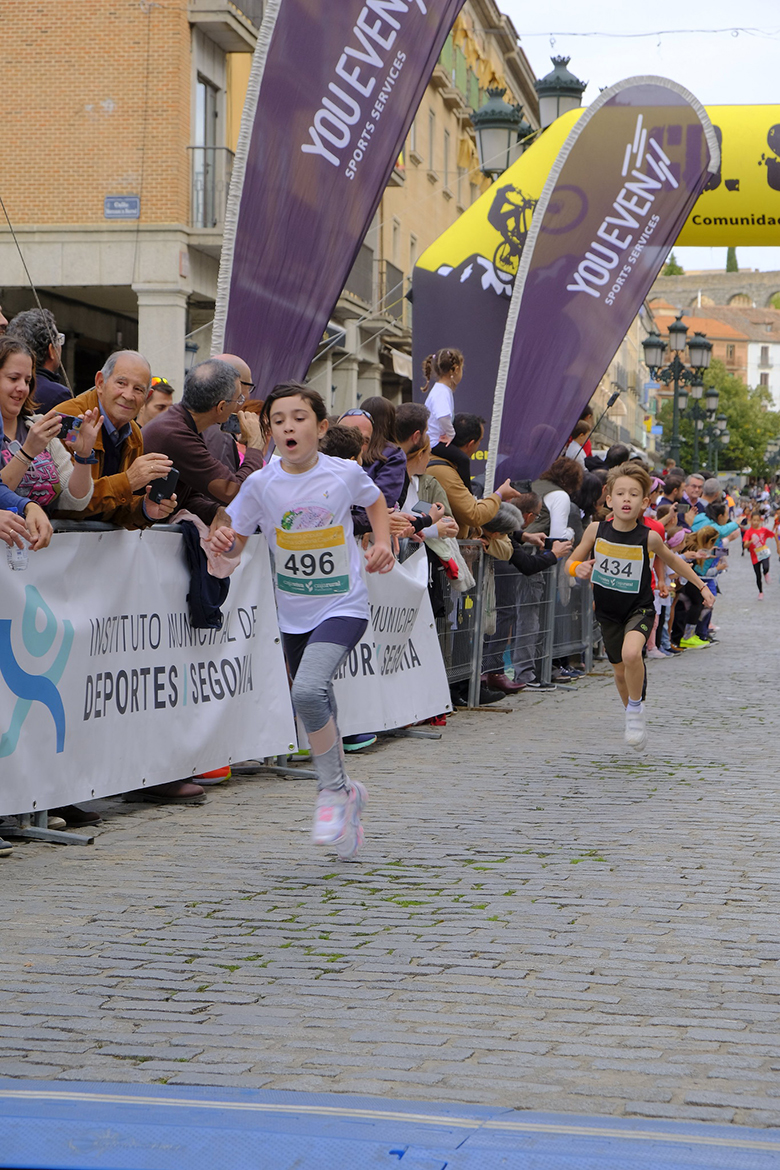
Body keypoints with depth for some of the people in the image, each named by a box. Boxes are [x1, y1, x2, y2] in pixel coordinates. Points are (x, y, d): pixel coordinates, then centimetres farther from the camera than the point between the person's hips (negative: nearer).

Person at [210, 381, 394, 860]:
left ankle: (333, 788, -7)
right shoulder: (261, 484, -6)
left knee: (309, 690, -27)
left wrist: (383, 543, -1)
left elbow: (376, 501, 14)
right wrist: (224, 540, -21)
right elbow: (235, 538, 1)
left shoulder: (345, 473, -7)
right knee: (317, 715, 12)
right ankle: (347, 796, 34)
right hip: (295, 615, 4)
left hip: (344, 605, -3)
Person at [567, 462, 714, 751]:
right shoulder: (596, 530, -12)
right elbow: (571, 562, 1)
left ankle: (636, 707, -7)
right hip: (608, 612, 3)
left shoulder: (649, 538, -15)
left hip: (639, 609, -3)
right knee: (620, 672, 15)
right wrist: (578, 569, -23)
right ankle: (633, 716, 43)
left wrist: (701, 586, 12)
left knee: (631, 653, -31)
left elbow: (672, 560, 6)